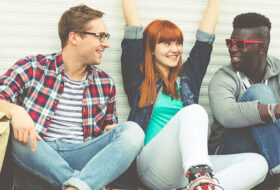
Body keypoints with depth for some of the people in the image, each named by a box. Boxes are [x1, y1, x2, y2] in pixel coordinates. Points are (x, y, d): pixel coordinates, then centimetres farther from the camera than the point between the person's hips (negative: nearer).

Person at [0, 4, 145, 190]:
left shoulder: (105, 83, 14)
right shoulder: (33, 68, 2)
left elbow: (110, 129, 25)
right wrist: (15, 111, -33)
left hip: (82, 157, 3)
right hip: (38, 154, -3)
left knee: (133, 130, -19)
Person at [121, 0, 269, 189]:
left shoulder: (187, 78, 24)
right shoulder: (139, 79, 12)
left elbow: (205, 36, 28)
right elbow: (133, 32, 11)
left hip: (187, 169, 5)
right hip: (152, 166, -4)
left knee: (258, 163, -20)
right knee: (194, 112, -31)